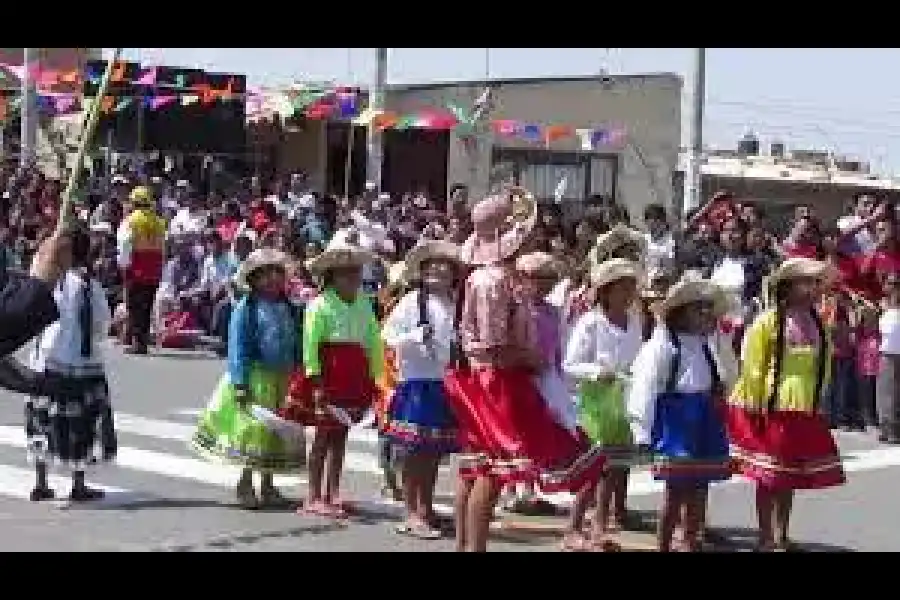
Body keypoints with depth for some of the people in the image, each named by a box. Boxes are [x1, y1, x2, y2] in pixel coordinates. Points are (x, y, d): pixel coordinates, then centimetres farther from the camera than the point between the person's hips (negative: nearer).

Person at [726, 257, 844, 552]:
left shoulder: (816, 323, 8)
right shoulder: (769, 321, -10)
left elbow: (822, 366, 13)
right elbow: (753, 367, -10)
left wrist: (818, 403, 10)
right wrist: (754, 408, -12)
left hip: (805, 411, 6)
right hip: (772, 408, -6)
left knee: (791, 476, 13)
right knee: (769, 477, 3)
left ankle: (782, 537, 24)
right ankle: (766, 538, 14)